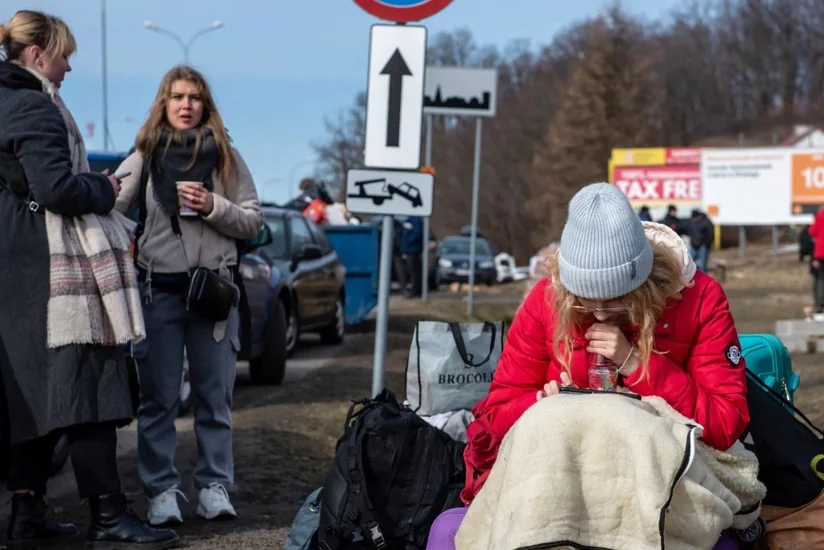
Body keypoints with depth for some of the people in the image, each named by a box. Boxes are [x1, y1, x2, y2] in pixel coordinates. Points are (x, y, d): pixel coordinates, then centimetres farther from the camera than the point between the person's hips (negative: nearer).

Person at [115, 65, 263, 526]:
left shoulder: (226, 156, 6)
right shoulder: (145, 158, 5)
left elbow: (254, 222, 5)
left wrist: (213, 207, -11)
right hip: (159, 288, 0)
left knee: (215, 396, 5)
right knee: (159, 398, 2)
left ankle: (215, 486, 12)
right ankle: (162, 490, 8)